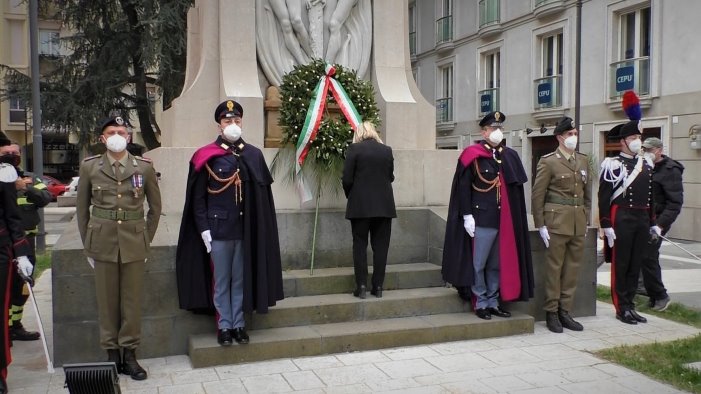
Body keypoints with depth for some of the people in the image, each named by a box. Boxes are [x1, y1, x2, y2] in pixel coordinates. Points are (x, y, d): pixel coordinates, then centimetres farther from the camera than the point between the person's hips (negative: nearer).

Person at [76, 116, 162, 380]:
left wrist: (147, 239, 6)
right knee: (107, 301, 6)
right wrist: (87, 244, 6)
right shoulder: (89, 166, 2)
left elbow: (155, 207, 9)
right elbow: (82, 207, 9)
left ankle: (129, 354, 17)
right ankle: (111, 354, 18)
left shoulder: (144, 167, 0)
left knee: (132, 301, 5)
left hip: (134, 244, 0)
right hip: (103, 243, 0)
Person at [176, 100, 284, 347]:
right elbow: (197, 198, -2)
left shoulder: (254, 155, 5)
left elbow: (262, 194, 7)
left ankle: (239, 324, 21)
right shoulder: (207, 156, -2)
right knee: (221, 281, 7)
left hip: (246, 229, 2)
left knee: (241, 279, 10)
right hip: (218, 229, -2)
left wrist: (257, 227, 3)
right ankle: (224, 326, 18)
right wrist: (204, 229, -7)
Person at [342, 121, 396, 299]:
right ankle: (378, 287, 9)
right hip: (384, 205, 3)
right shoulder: (387, 150, 4)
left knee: (360, 245, 6)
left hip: (360, 205, -2)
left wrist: (350, 196, 10)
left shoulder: (354, 149, -5)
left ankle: (361, 286, 3)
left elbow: (347, 179, -6)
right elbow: (390, 177, 10)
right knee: (380, 246, 8)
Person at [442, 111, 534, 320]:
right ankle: (480, 303, 13)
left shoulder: (510, 156, 11)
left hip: (505, 221, 5)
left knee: (497, 264, 11)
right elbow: (463, 187, -6)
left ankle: (493, 302, 22)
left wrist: (515, 218, 11)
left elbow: (517, 188, 15)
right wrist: (467, 216, -12)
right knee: (478, 263, 1)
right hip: (482, 220, -5)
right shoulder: (473, 156, -4)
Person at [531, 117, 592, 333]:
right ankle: (551, 313, 11)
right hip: (557, 222, -6)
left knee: (573, 268, 9)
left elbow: (587, 192, 19)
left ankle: (565, 311, 19)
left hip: (578, 223, 6)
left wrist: (585, 218, 13)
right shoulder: (548, 161, -5)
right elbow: (537, 195, -7)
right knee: (554, 268, 1)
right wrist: (540, 225, -10)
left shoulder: (583, 160, 13)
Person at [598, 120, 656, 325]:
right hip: (622, 219, -7)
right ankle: (621, 308, 10)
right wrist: (606, 225, -15)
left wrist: (652, 222, 18)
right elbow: (604, 197, -11)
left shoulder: (646, 165, 14)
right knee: (620, 265, 2)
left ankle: (630, 306, 21)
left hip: (642, 220, 7)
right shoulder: (613, 164, -7)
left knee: (636, 265, 11)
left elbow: (650, 197, 20)